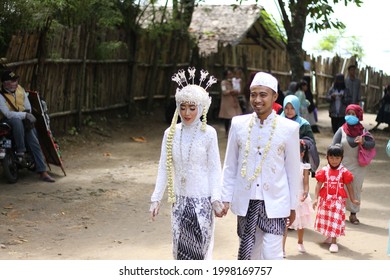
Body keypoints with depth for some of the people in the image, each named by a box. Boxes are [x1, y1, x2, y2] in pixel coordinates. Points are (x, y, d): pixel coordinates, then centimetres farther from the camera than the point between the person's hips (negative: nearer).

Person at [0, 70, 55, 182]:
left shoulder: (20, 89, 4)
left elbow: (27, 106, 12)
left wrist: (28, 114, -7)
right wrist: (25, 115, -27)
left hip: (23, 119, 5)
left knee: (34, 141, -15)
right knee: (17, 122, -41)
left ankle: (43, 172, -16)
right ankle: (20, 152, -30)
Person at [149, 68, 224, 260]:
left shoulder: (208, 133, -8)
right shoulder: (171, 133, 1)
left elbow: (215, 169, -5)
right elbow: (164, 168, 6)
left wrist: (216, 199, -11)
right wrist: (156, 198, 3)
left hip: (202, 200, -3)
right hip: (180, 200, 3)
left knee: (199, 248, 1)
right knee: (180, 247, 9)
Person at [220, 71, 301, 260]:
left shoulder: (289, 128, -5)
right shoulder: (238, 124, 1)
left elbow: (293, 170, 1)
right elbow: (230, 166, 8)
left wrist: (292, 206, 4)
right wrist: (226, 198, 5)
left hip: (274, 202, -2)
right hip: (245, 201, 3)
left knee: (271, 255, -8)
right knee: (250, 253, 12)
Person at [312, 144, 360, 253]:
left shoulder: (344, 172, -6)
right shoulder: (324, 171, -4)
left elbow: (349, 186, 3)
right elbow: (318, 185, -5)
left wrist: (353, 199, 5)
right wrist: (315, 198, -13)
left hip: (338, 200, -3)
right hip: (325, 199, 3)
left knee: (336, 219, -5)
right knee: (325, 218, 16)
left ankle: (334, 242, -1)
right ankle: (329, 236, 38)